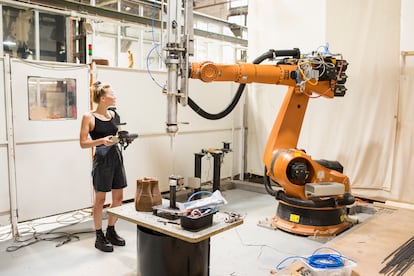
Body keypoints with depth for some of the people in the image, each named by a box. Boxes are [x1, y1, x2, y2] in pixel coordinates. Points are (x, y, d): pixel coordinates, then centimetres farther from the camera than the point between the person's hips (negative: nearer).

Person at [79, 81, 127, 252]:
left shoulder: (112, 114, 9)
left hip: (117, 156, 7)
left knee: (118, 198, 11)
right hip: (102, 159, -6)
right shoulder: (88, 117, -9)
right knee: (100, 199, 5)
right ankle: (99, 237, 18)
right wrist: (101, 141, -24)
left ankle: (111, 231, 29)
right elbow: (83, 143, -9)